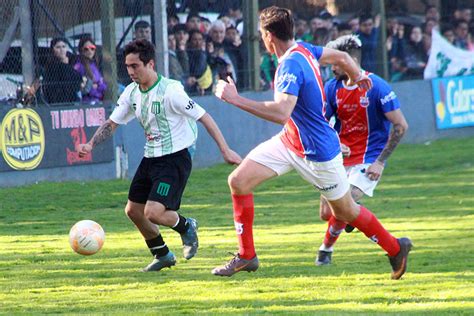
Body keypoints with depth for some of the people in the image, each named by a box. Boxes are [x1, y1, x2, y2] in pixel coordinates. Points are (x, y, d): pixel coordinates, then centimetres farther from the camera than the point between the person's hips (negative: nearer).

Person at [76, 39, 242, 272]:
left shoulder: (170, 91, -19)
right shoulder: (131, 92, 3)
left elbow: (203, 117, -16)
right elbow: (112, 123, 12)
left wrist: (225, 150, -17)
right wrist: (90, 144, -4)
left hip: (175, 159, -8)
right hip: (150, 158, 8)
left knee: (153, 212, -21)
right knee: (133, 210, 9)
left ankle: (186, 227, 12)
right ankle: (162, 255, 27)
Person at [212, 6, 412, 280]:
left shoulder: (290, 66, -29)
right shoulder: (303, 50, -2)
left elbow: (281, 113, -42)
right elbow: (341, 57, 13)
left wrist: (235, 99, -40)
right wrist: (357, 75, 34)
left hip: (318, 153, -9)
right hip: (289, 142, 9)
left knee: (346, 211, 9)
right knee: (239, 180, -3)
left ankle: (396, 248, 32)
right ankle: (246, 256, 5)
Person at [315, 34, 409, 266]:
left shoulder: (377, 87, -16)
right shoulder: (331, 88, -2)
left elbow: (400, 126, -12)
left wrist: (380, 162, -14)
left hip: (367, 160, -5)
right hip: (339, 158, 5)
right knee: (326, 214, 2)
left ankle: (326, 248, 7)